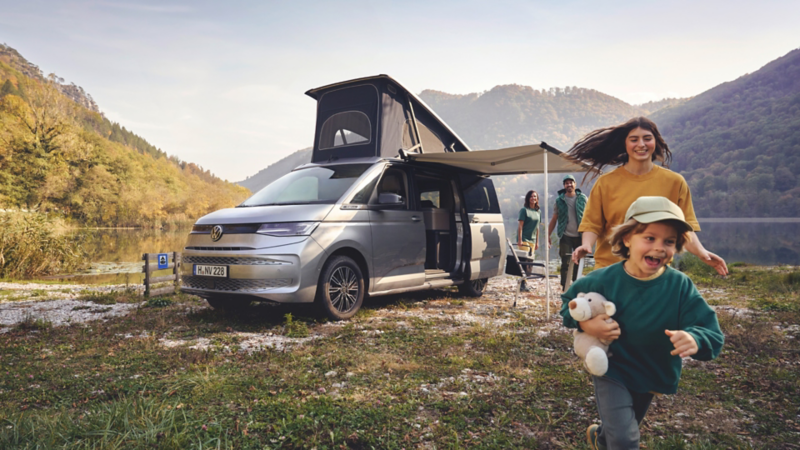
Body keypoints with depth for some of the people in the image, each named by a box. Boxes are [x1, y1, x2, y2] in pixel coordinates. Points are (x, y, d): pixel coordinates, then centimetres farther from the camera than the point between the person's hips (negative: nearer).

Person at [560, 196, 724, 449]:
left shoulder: (681, 286, -20)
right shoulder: (605, 280, -21)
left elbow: (713, 334, -22)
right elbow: (569, 302, -5)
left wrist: (694, 339, -45)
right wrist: (585, 324, -24)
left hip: (652, 376, 3)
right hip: (611, 369, -3)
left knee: (623, 430, 27)